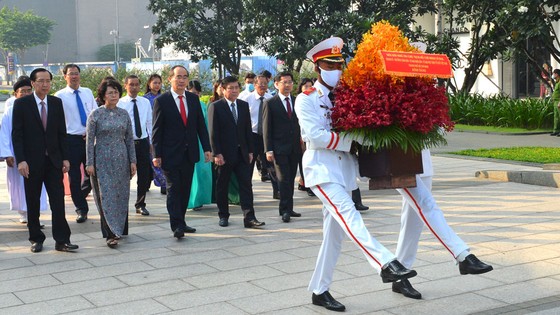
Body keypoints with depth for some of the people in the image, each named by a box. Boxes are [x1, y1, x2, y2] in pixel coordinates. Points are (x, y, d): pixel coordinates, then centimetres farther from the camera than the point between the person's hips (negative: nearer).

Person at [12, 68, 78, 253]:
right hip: (32, 161, -2)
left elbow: (62, 132, 9)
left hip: (53, 160, 2)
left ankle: (62, 240, 0)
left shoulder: (56, 103, 6)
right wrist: (21, 160, -13)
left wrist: (65, 158, 3)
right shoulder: (21, 104, -3)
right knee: (33, 202, 7)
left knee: (58, 200, -3)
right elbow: (16, 134, -5)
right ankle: (36, 239, 18)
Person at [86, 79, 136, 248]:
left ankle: (120, 229, 20)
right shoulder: (96, 114, -3)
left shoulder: (124, 113, 7)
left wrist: (133, 160, 5)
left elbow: (129, 139, 10)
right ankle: (111, 234, -8)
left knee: (121, 195, 7)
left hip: (121, 160, 4)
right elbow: (89, 140, -3)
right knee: (106, 195, -7)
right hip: (102, 161, -4)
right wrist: (89, 163, -8)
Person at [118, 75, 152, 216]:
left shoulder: (145, 102, 7)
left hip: (143, 142, 4)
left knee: (145, 175, 8)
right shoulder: (120, 103, -5)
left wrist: (152, 141, 8)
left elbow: (150, 123, 11)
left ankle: (140, 204, 24)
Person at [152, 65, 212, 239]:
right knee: (173, 189, -5)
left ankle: (180, 222, 19)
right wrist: (157, 155, -10)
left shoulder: (194, 99, 8)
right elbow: (157, 130, -6)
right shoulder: (162, 101, -6)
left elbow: (201, 125, 11)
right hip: (171, 154, -5)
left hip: (189, 153, 5)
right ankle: (177, 226, -4)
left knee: (185, 190, 10)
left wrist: (207, 148, 4)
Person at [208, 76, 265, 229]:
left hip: (241, 153, 4)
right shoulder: (215, 107, -4)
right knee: (222, 186, 7)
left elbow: (248, 130, 12)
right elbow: (213, 132, -8)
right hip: (224, 154, -4)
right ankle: (223, 216, 20)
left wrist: (250, 151, 7)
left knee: (246, 185, -3)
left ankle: (249, 218, -5)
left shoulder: (244, 105, 10)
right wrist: (217, 153, -14)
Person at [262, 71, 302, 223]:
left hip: (295, 148, 4)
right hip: (279, 148, -4)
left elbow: (300, 124, 14)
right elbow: (266, 128, -3)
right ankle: (285, 210, -4)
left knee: (291, 179, 8)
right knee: (283, 179, -8)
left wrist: (302, 143, 7)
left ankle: (288, 209, 16)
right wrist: (268, 150, -9)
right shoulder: (270, 103, -2)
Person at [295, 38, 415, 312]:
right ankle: (386, 264, -38)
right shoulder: (306, 100, -1)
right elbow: (314, 136, -13)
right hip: (322, 170, -6)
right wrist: (349, 143, -14)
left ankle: (319, 291, 13)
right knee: (348, 215, -25)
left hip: (344, 171, 6)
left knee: (334, 232, 5)